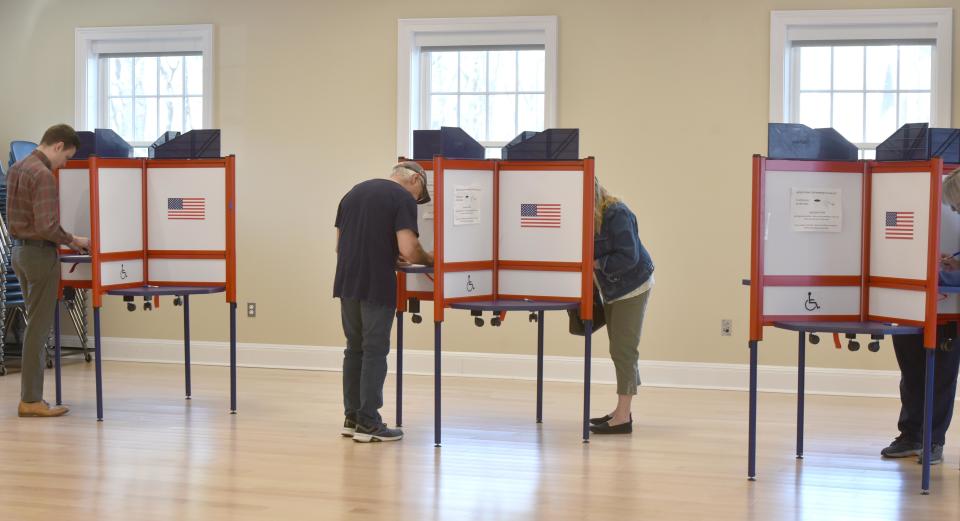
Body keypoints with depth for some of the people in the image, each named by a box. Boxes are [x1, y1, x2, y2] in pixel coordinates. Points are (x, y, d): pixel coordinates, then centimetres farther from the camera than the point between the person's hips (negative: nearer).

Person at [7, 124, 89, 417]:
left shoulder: (16, 169, 11)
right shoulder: (43, 175, -18)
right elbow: (47, 226, -24)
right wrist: (72, 241, -8)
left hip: (19, 249, 9)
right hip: (40, 253, -9)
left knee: (35, 324, 14)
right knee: (38, 327, -3)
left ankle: (30, 395, 17)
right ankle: (31, 401, 1)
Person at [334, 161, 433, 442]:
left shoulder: (353, 193, 15)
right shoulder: (404, 199, -7)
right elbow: (408, 250, -18)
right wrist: (430, 259, 3)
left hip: (347, 284, 7)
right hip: (377, 287, -7)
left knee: (354, 349, 15)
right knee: (375, 352, 1)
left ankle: (352, 418, 19)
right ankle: (368, 424, 4)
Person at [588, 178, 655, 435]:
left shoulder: (617, 214, -22)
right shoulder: (587, 217, -1)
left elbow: (628, 257, -25)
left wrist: (596, 264, -23)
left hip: (633, 287, -8)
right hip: (612, 290, 8)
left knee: (623, 350, -8)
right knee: (620, 351, 13)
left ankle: (623, 418, -5)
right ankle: (622, 411, 22)